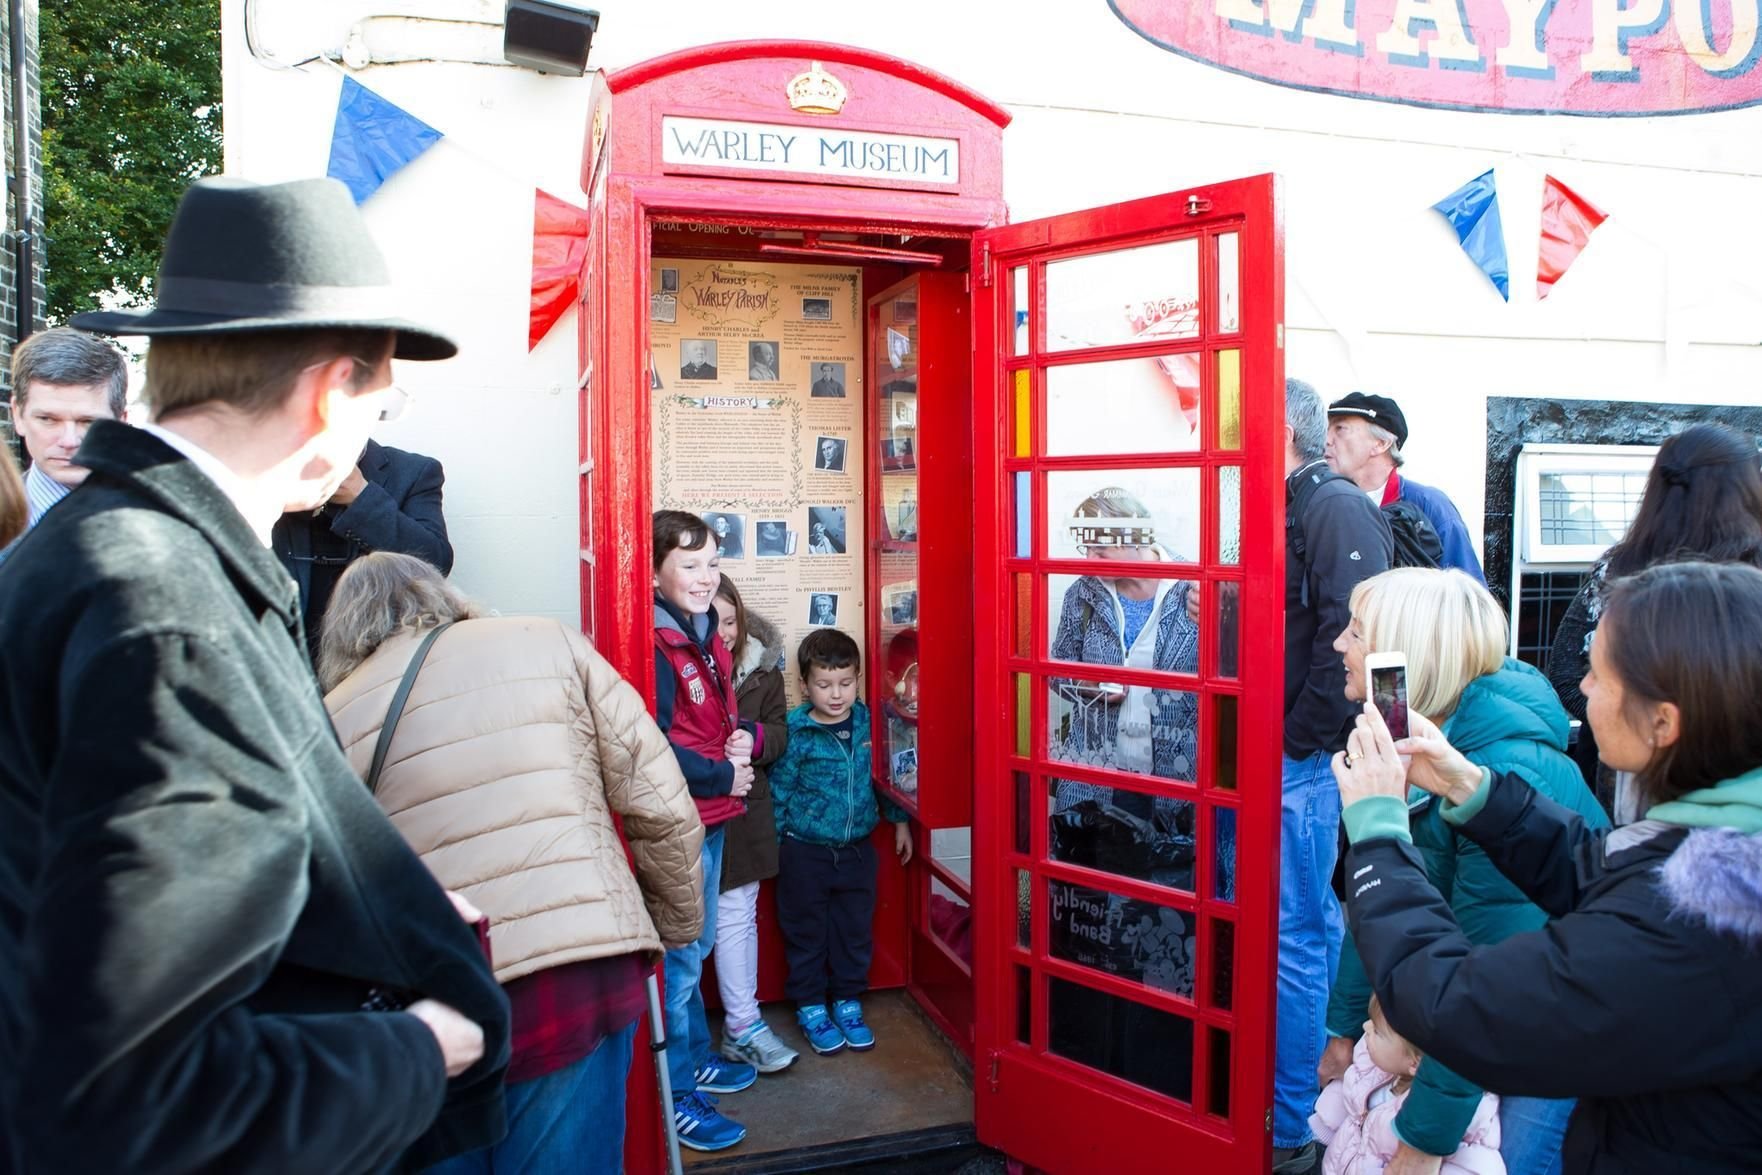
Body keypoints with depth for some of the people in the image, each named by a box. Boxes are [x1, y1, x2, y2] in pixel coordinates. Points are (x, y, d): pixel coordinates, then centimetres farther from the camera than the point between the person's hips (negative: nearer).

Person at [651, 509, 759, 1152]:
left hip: (710, 821, 9)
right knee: (678, 959, 2)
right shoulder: (655, 645, -19)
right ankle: (675, 1096, 16)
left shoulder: (708, 640, 10)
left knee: (695, 948, 22)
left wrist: (746, 738, 0)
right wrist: (724, 778, -14)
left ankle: (697, 1059, 39)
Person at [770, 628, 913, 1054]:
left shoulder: (868, 723, -3)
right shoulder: (794, 732, -14)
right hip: (805, 852, -3)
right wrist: (772, 844, -5)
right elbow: (778, 791, -8)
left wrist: (898, 820, 14)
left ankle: (848, 1002, 31)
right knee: (807, 932, 10)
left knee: (855, 929, 13)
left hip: (857, 848, 3)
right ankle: (810, 1008, 27)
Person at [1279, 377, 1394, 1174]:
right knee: (1317, 923, 19)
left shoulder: (1337, 509, -14)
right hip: (1284, 757, 10)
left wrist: (1302, 738, -18)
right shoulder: (1292, 510, 14)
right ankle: (1329, 1097, 36)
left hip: (1306, 760, -10)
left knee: (1295, 937, -2)